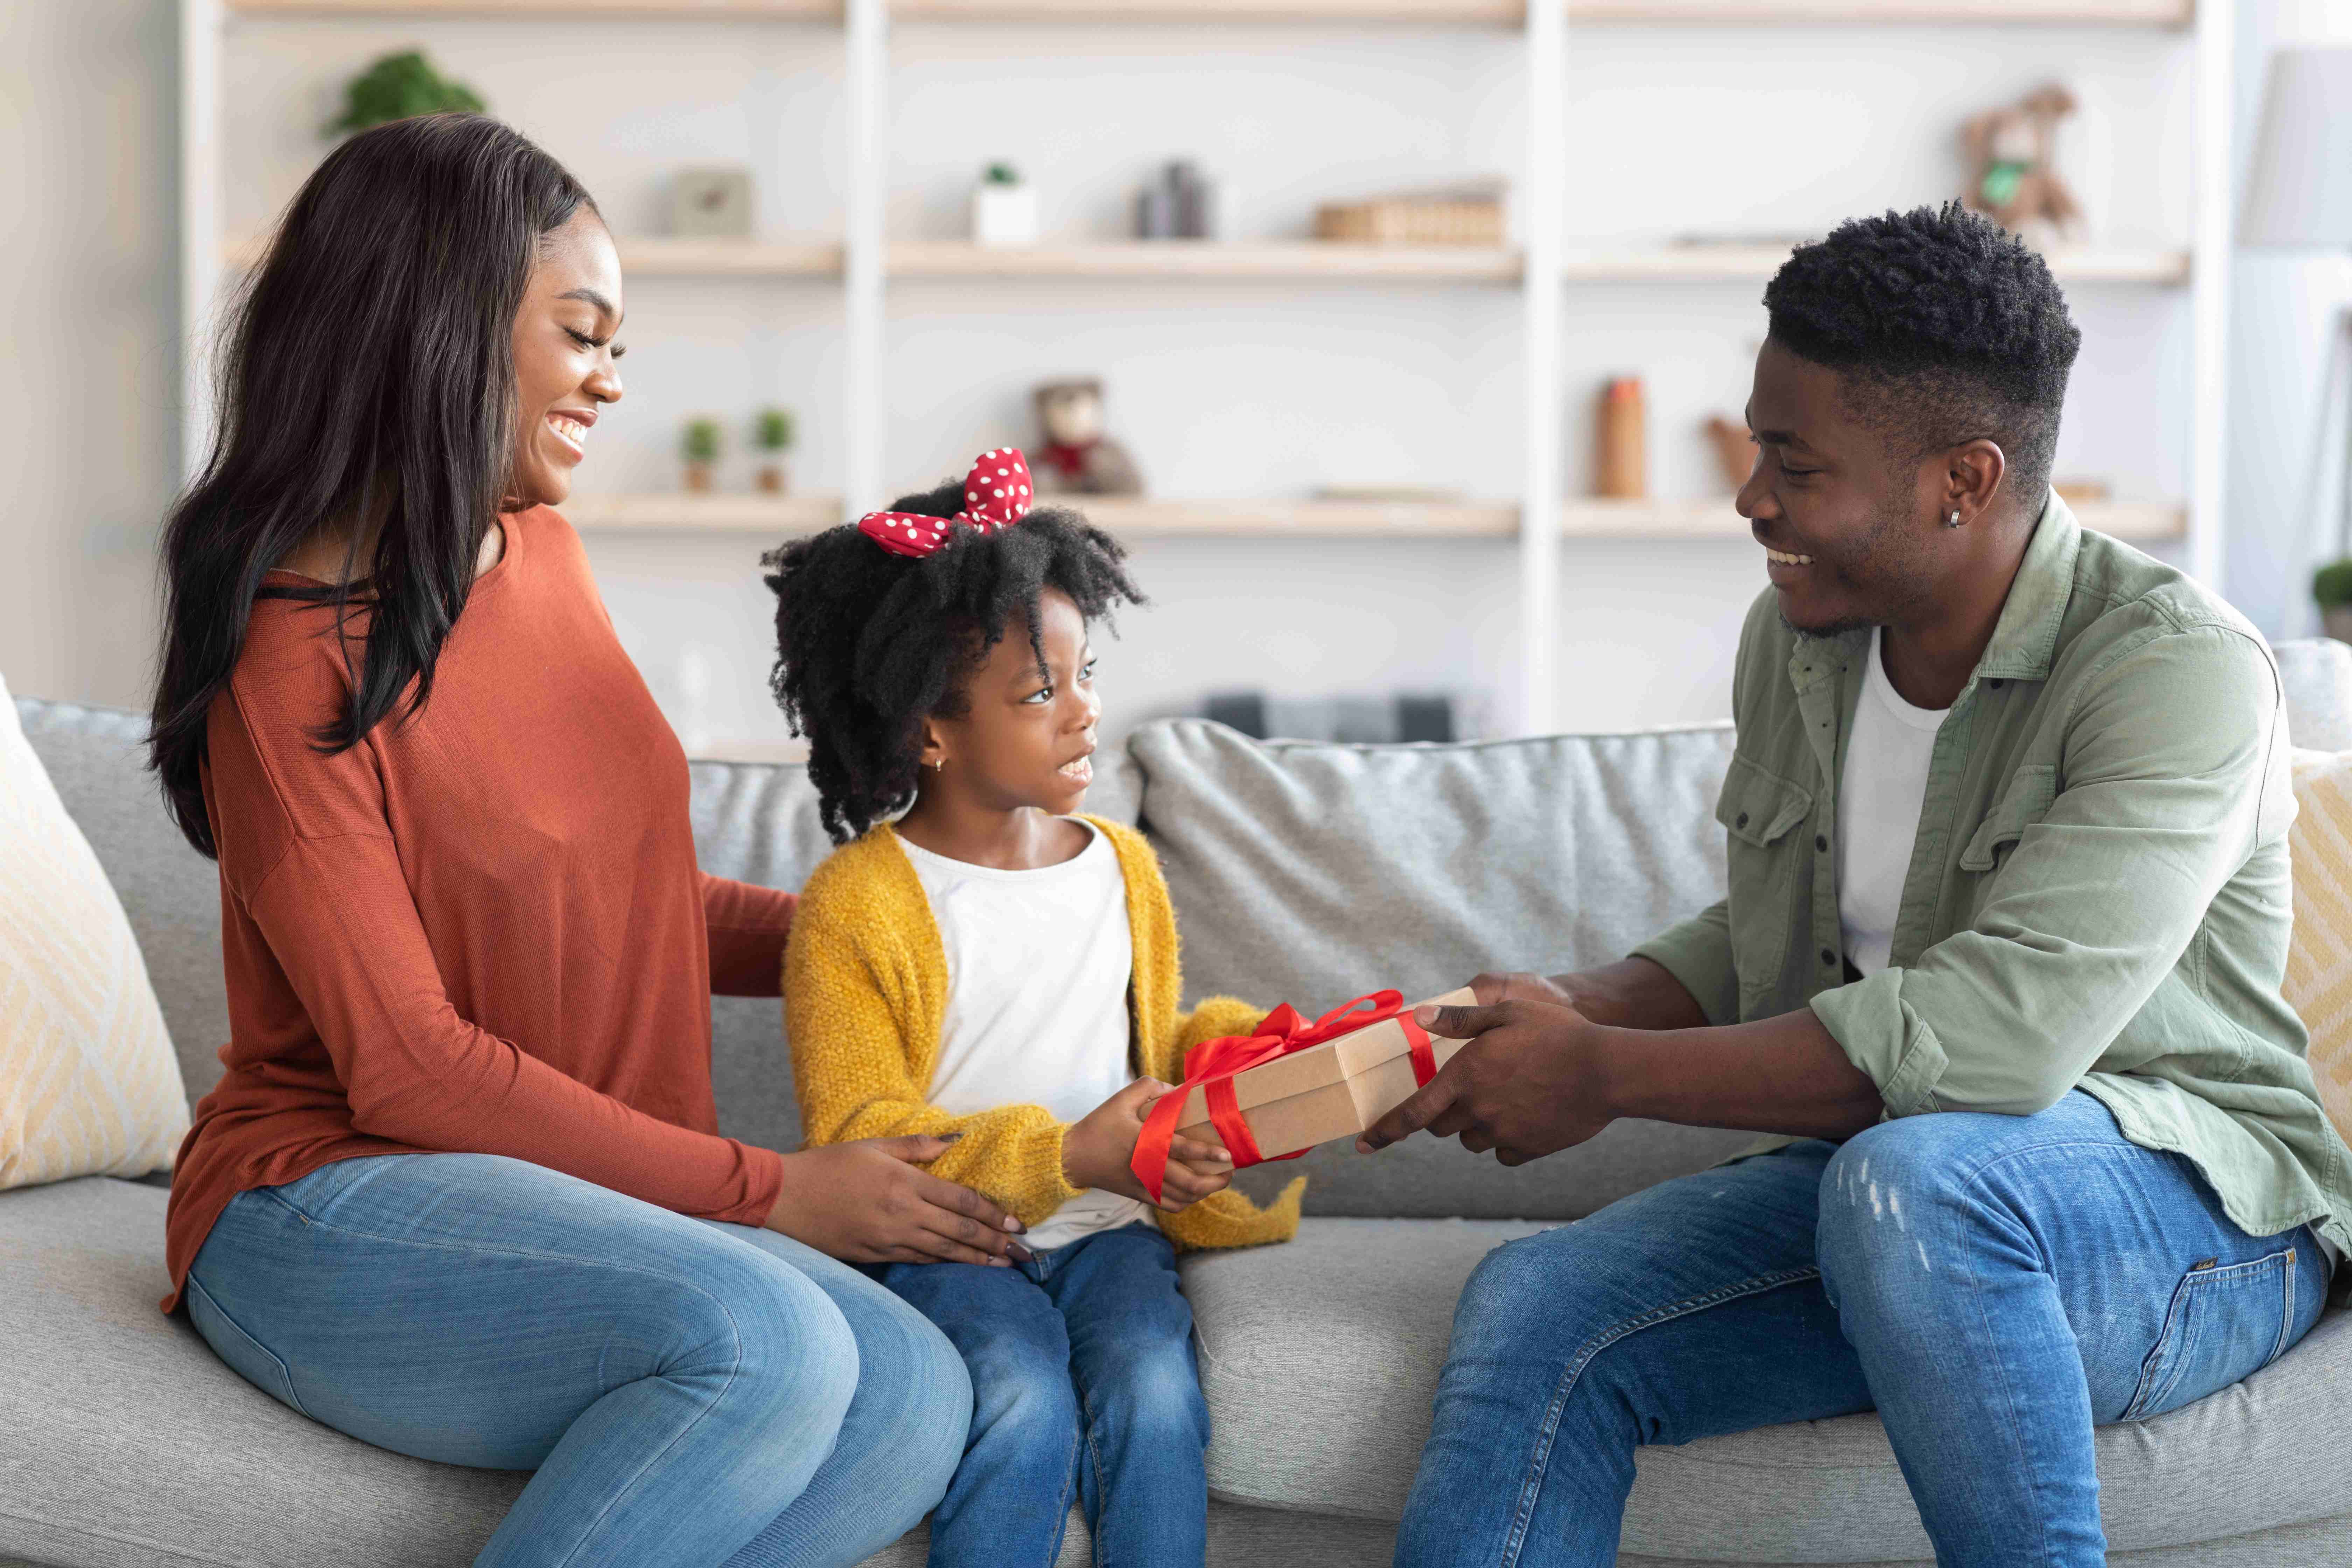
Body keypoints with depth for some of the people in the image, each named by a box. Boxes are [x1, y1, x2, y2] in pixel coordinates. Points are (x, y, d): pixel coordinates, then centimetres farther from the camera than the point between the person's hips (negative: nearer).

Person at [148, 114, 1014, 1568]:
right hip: (328, 1210, -7)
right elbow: (408, 1064, -16)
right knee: (764, 1340, -34)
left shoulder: (539, 554, 10)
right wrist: (771, 1196, -15)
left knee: (916, 1394, -21)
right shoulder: (299, 646, -13)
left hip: (585, 1203, 7)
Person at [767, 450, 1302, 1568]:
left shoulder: (1124, 868, 10)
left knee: (1154, 1393, -24)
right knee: (1025, 1405, -30)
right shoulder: (854, 906, -9)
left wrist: (1246, 1049, 1)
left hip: (1107, 1224, 4)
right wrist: (1063, 1156, -22)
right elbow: (858, 1135, -12)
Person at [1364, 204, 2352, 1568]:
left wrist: (1603, 1072, -22)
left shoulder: (2179, 671, -20)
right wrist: (1573, 1010, -3)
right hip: (1870, 1172, 7)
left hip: (2195, 1212, -6)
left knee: (1907, 1174, -38)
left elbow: (1993, 1035, -30)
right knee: (1533, 1312, -16)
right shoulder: (1796, 639, 5)